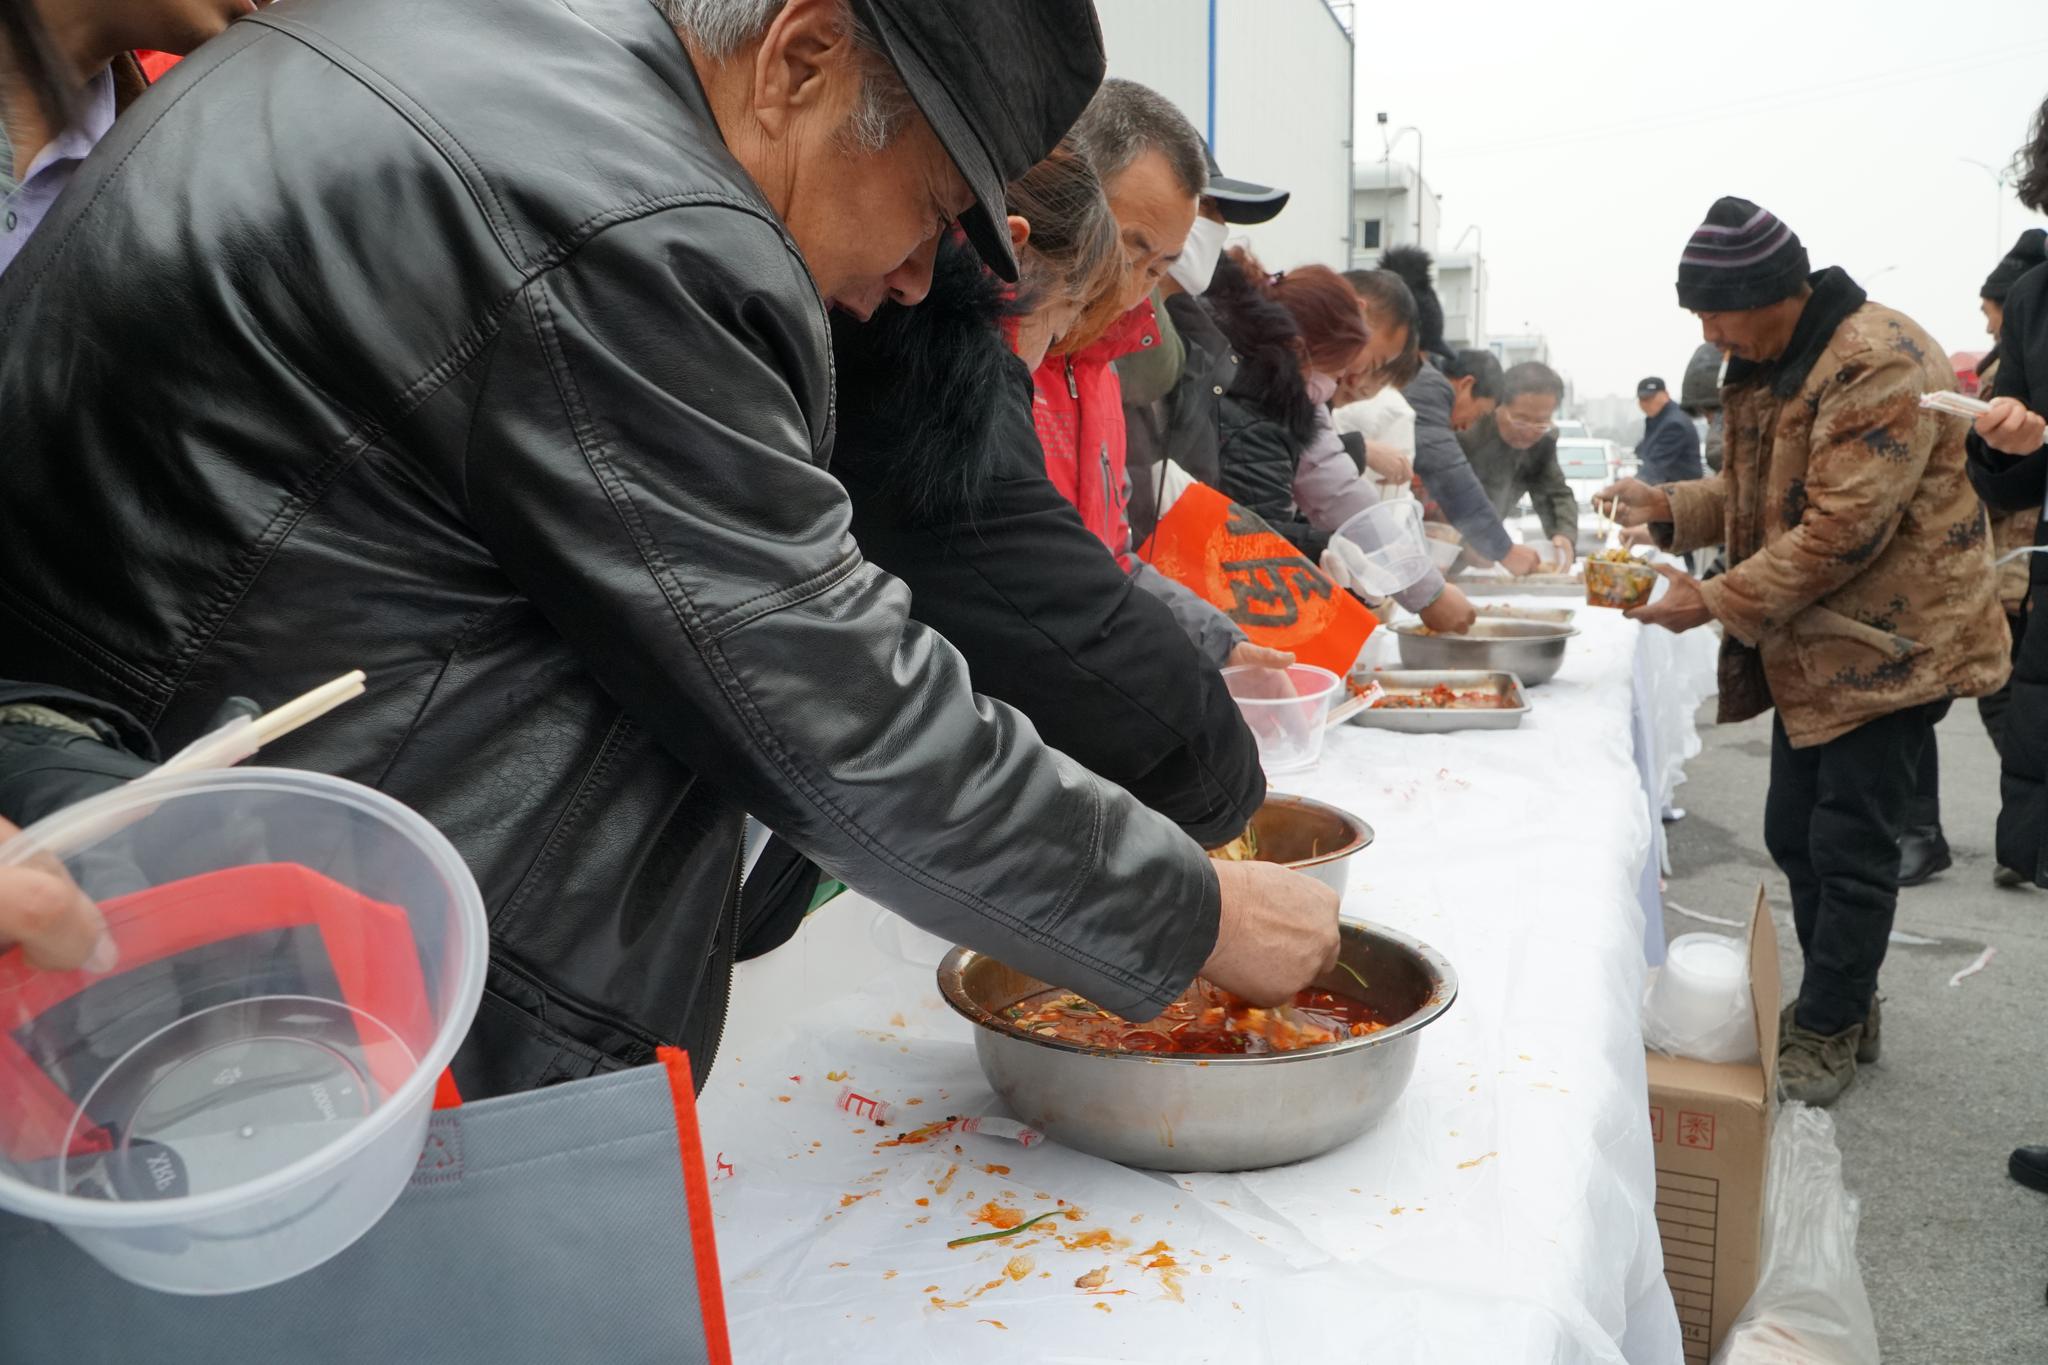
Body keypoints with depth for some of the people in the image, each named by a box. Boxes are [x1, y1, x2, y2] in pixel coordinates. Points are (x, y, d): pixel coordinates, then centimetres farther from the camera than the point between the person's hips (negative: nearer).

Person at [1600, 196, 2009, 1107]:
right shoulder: (1768, 364, 10)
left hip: (1886, 640, -9)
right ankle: (1842, 1008, 31)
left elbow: (1842, 530, -26)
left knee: (1850, 846, -2)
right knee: (1795, 835, 14)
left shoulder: (1878, 366, -22)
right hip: (1812, 642, 10)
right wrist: (1671, 507, -1)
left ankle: (1828, 1033, 14)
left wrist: (1717, 603, -23)